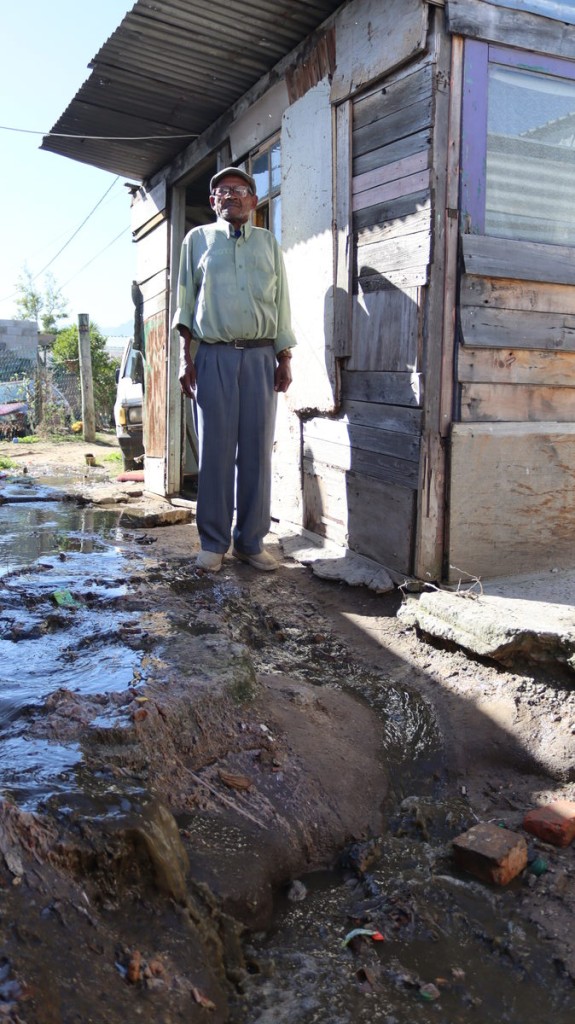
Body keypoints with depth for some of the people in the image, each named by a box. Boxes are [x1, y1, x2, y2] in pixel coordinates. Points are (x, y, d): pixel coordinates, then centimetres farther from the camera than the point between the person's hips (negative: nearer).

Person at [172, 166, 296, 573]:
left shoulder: (268, 242, 16)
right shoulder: (198, 239, 13)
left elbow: (282, 303, 13)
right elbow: (186, 301, 9)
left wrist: (285, 359, 5)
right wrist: (186, 357, -1)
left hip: (260, 356, 1)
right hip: (213, 356, -1)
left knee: (257, 450, 0)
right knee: (215, 450, -2)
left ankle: (251, 540, 8)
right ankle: (214, 542, 5)